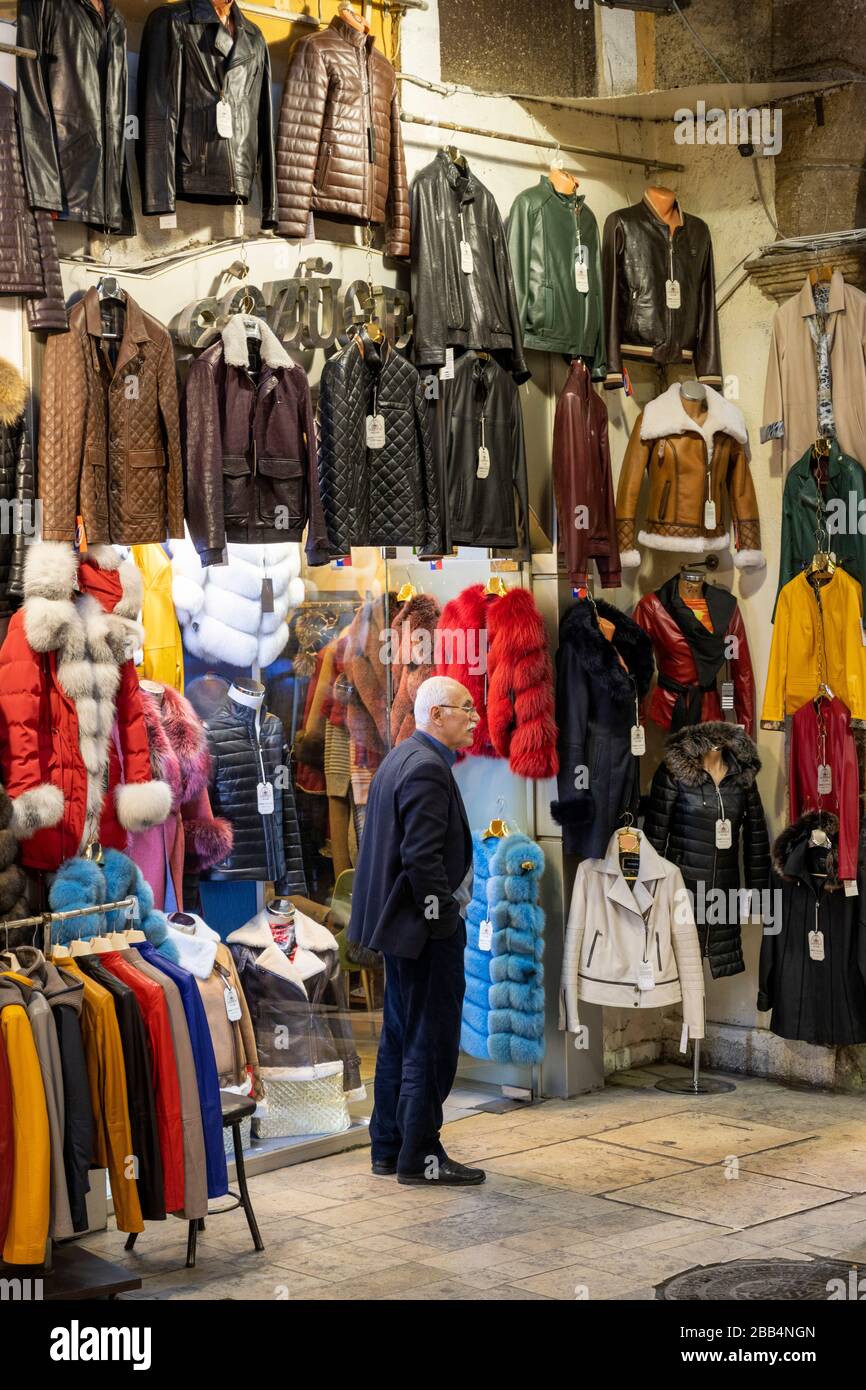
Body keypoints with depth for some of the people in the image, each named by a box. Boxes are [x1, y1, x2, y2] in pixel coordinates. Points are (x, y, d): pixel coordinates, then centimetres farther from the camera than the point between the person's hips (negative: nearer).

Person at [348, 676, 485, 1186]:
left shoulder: (402, 758, 15)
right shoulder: (427, 768, -18)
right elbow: (423, 856, -24)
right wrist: (443, 918, -18)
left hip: (400, 922, 11)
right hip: (426, 930, -11)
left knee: (401, 1037, 16)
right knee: (431, 1041, -3)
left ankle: (389, 1147, 24)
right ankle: (419, 1154, 3)